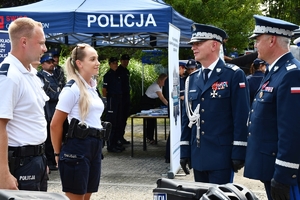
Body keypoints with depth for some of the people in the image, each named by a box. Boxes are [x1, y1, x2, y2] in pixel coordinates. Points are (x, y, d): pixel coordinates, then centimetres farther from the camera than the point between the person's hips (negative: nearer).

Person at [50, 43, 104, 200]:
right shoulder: (72, 88, -12)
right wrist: (58, 153, -4)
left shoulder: (92, 87, 14)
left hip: (95, 146, 8)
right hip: (77, 146, -8)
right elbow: (55, 124, -12)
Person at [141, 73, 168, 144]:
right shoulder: (155, 86, -31)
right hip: (146, 103, -9)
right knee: (150, 120, -9)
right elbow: (162, 98, -37)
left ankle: (150, 138, 11)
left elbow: (162, 97, 2)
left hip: (152, 102, 9)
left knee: (153, 119, 5)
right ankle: (149, 138, -2)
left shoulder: (160, 85, -2)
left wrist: (168, 104, -7)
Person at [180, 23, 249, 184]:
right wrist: (184, 151, 11)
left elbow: (241, 117, -11)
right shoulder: (192, 79, 12)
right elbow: (187, 117, 14)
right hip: (198, 156, 6)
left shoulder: (234, 75, -7)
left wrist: (238, 153, -14)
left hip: (222, 156, -6)